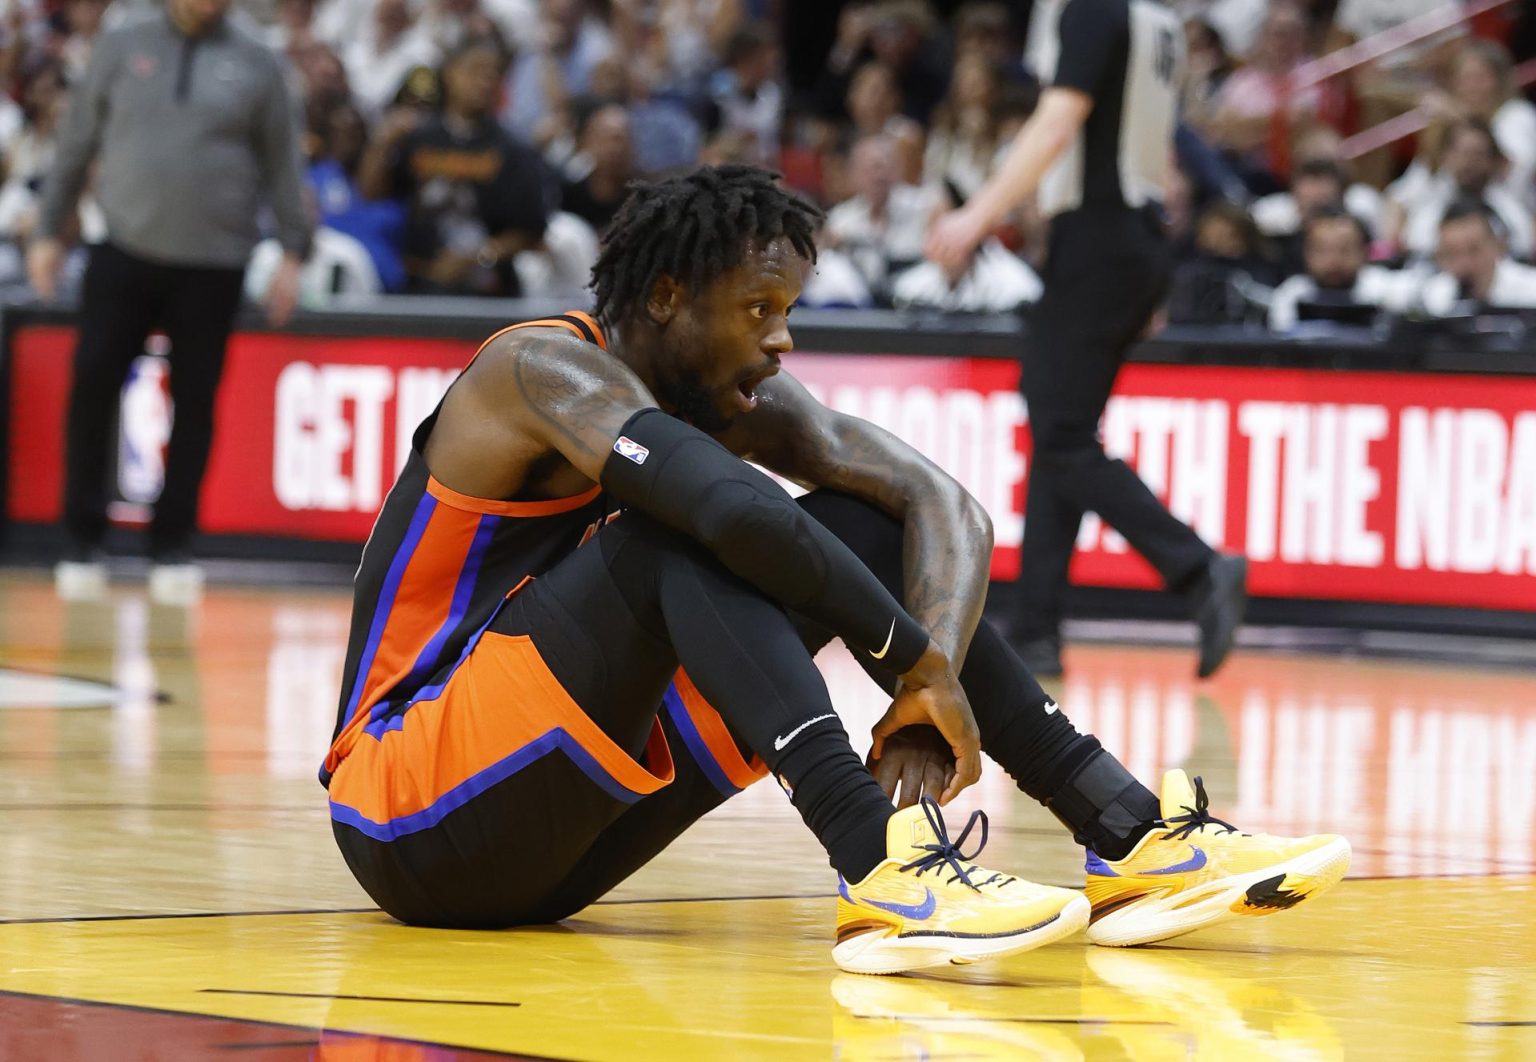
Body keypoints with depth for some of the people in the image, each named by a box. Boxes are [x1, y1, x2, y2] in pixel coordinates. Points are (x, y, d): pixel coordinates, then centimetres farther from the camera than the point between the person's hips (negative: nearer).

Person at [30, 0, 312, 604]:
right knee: (92, 387, -6)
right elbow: (77, 143, 11)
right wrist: (49, 232, 8)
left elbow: (281, 164, 8)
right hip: (123, 255, 0)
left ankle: (173, 548, 14)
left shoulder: (257, 67, 6)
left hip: (213, 266, 0)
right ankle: (84, 543, 4)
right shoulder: (122, 49, 7)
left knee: (195, 405, 3)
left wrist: (293, 251, 2)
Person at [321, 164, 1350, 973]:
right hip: (414, 829, -8)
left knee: (864, 526, 3)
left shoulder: (750, 402, 7)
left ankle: (1131, 836, -6)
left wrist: (926, 682, -21)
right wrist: (921, 665, -25)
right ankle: (879, 864, -42)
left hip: (552, 841, 8)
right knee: (689, 531, -27)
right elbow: (736, 506, -32)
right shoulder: (546, 367, -16)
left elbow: (947, 506, -2)